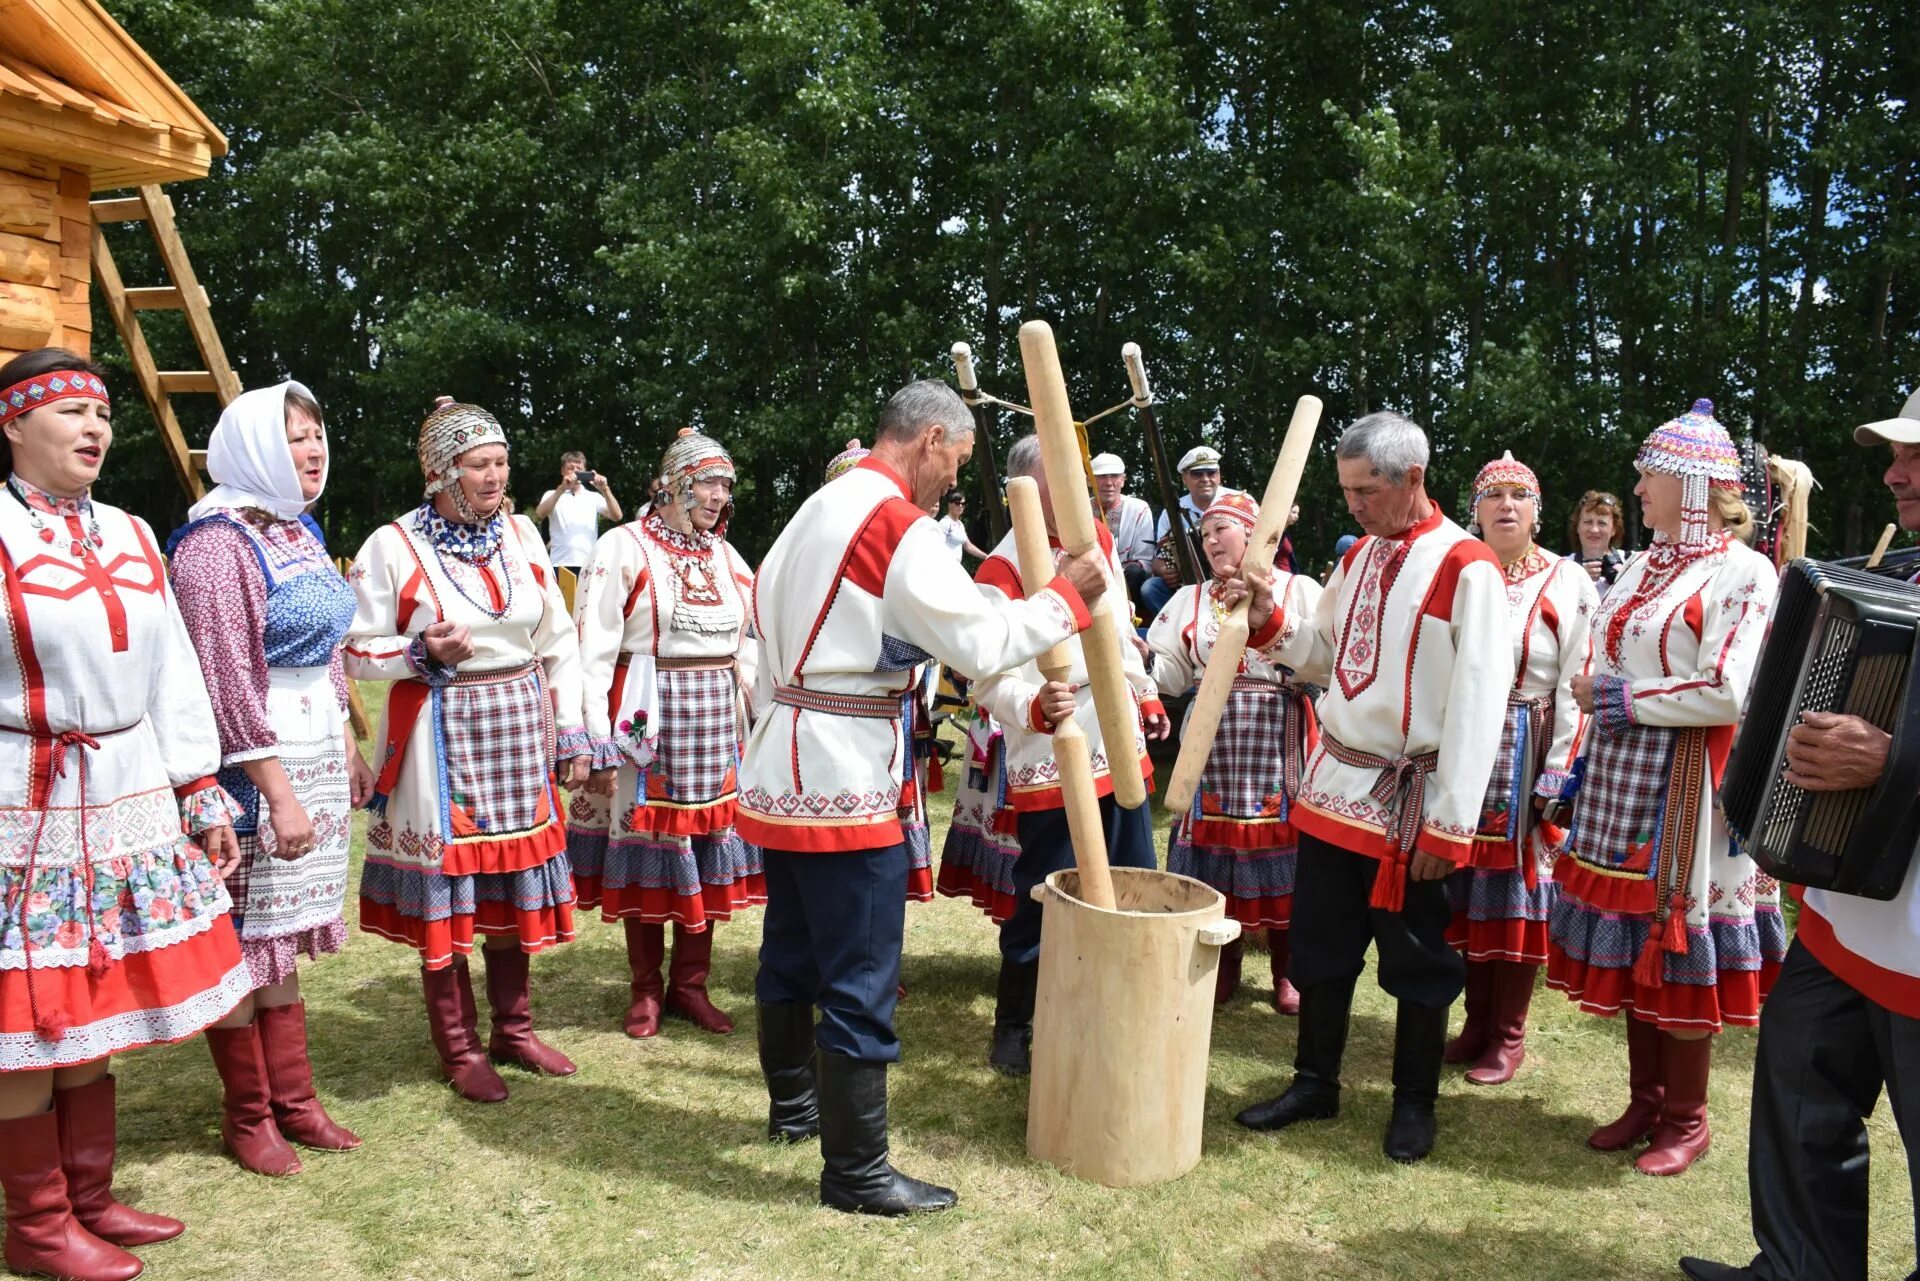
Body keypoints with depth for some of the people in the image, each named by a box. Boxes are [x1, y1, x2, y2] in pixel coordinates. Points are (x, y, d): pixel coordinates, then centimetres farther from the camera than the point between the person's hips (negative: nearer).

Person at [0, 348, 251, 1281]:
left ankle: (90, 1197, 28)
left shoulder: (130, 536, 12)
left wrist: (201, 794, 12)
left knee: (96, 1007, 14)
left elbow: (173, 675, 14)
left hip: (127, 801, 6)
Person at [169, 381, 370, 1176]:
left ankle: (293, 1099, 27)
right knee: (243, 940, 6)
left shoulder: (299, 531, 11)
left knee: (286, 936, 15)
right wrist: (279, 794, -20)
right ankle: (248, 1117, 21)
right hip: (251, 764, -8)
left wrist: (347, 752, 17)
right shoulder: (218, 543, -15)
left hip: (315, 753, 8)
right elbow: (228, 682, -19)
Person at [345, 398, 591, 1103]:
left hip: (520, 727, 4)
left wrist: (569, 729, 6)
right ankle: (459, 1048, 20)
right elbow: (359, 650, -3)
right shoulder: (392, 546, -7)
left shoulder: (522, 534, 6)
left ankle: (514, 1028, 28)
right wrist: (423, 653, -21)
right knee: (447, 892, 3)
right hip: (440, 735, -4)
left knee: (515, 881, 11)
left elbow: (558, 640, 10)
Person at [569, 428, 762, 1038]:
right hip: (647, 719, -5)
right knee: (647, 855, 4)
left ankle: (690, 984, 23)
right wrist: (601, 746, -15)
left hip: (716, 722, 5)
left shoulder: (726, 557, 11)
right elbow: (592, 653, -11)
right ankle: (646, 990, 21)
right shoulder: (623, 548, -7)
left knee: (710, 856, 9)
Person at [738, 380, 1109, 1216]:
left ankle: (793, 1103, 40)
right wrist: (1068, 594, -4)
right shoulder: (896, 524, -16)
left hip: (785, 769, 10)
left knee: (791, 951, 22)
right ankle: (856, 1170, 9)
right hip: (845, 779, -10)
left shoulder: (820, 508, 14)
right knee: (860, 982, -1)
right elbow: (981, 643, -17)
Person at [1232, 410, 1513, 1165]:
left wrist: (1451, 824, -18)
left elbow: (1477, 704, -17)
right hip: (1335, 781, 7)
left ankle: (1414, 1104, 27)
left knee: (1415, 955, 9)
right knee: (1319, 945, 14)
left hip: (1409, 800, -7)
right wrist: (1271, 623, -2)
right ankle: (1315, 1083, 31)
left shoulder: (1466, 570, -14)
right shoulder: (1359, 557, 10)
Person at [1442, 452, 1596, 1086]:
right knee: (1467, 886, 9)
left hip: (1528, 754, -3)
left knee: (1520, 887, 4)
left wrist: (1558, 774, -11)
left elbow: (1578, 684, -6)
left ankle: (1509, 1034, 18)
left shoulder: (1568, 583, -2)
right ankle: (1477, 1021, 24)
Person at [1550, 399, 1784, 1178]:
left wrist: (1628, 700, -12)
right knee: (1633, 944, 12)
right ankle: (1646, 1099, 26)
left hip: (1685, 785, -7)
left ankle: (1686, 1117, 18)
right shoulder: (1643, 567, 13)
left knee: (1678, 944, 2)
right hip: (1619, 779, 7)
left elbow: (1728, 695, -18)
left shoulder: (1742, 572, -9)